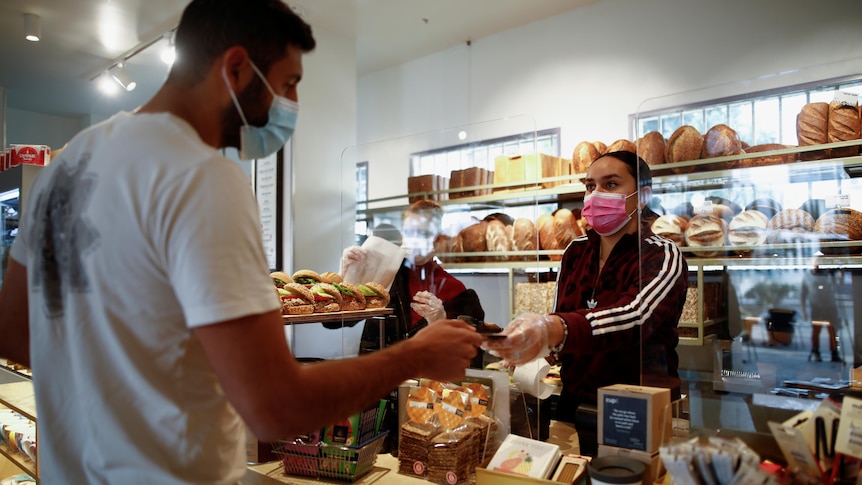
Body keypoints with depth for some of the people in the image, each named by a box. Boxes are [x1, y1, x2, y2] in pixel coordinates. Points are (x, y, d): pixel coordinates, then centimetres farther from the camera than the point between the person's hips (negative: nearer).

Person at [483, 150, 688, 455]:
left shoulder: (662, 256, -10)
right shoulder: (576, 250, 4)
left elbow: (634, 318, -29)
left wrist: (554, 330, -46)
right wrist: (533, 342, -13)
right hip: (575, 406, 3)